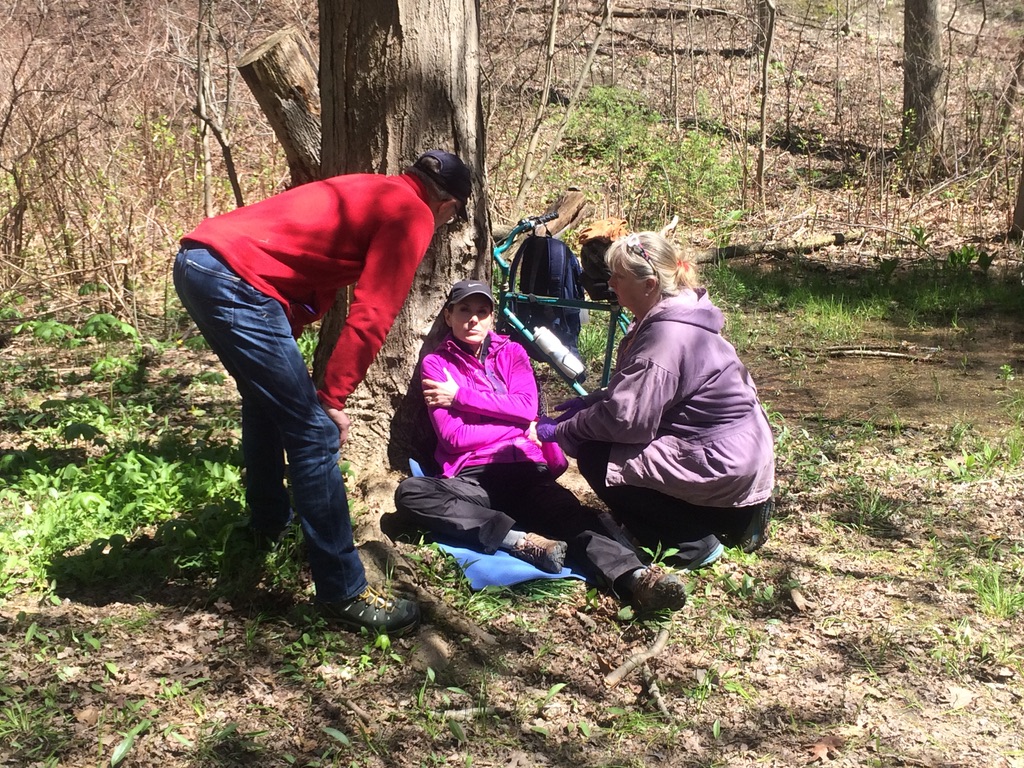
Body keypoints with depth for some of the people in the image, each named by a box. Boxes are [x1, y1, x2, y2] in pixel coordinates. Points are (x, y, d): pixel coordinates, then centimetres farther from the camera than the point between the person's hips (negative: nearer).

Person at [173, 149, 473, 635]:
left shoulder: (368, 193, 26)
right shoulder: (413, 215, 1)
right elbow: (370, 318, -10)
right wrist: (333, 399, -3)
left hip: (194, 260, 10)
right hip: (237, 280, -10)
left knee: (266, 401, 29)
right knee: (314, 435, -5)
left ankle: (266, 526, 48)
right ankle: (343, 594, 0)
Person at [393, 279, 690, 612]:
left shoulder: (511, 352, 19)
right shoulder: (436, 363, 12)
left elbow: (527, 407, 0)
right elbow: (452, 435, -2)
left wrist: (460, 396, -3)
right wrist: (519, 426, -1)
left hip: (527, 467, 1)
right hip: (474, 475, -1)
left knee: (568, 511, -30)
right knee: (409, 493, -31)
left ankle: (634, 576, -56)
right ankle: (523, 541, -38)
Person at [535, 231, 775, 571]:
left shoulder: (669, 336, -24)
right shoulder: (668, 318, 6)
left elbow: (625, 417, -26)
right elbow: (634, 393, 16)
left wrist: (560, 431, -14)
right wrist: (592, 400, 5)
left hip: (721, 467, -10)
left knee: (596, 458, -9)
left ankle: (692, 543, -5)